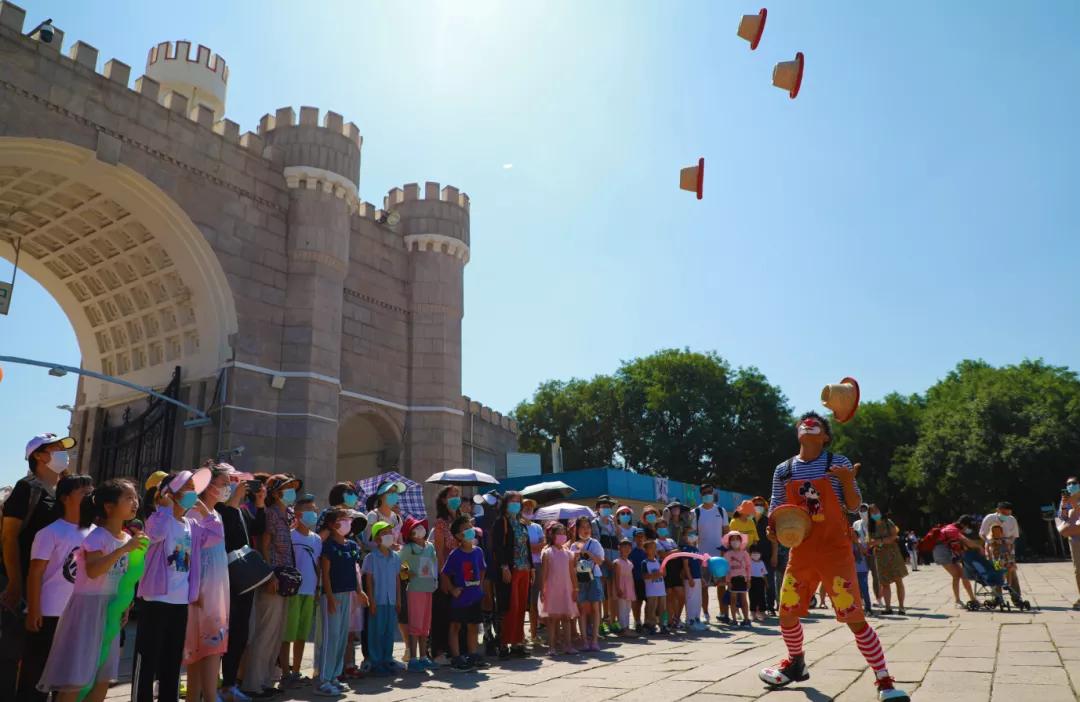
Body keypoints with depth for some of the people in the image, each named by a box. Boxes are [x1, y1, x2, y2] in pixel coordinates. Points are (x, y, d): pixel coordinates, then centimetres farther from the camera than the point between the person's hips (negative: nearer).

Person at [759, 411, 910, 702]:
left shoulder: (838, 463, -4)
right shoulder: (783, 470, 3)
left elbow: (854, 507, -2)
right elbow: (776, 512, 12)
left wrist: (848, 481, -20)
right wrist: (773, 527, -9)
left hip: (835, 550, -3)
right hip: (801, 553, 4)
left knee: (854, 617, -7)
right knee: (787, 614, 10)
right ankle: (796, 663, 37)